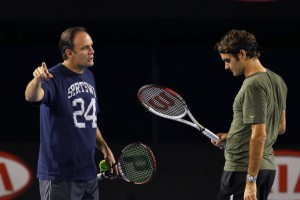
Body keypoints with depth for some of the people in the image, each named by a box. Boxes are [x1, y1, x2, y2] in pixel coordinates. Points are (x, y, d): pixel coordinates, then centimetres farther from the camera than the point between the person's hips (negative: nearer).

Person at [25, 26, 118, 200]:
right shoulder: (54, 77, -14)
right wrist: (37, 80, -56)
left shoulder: (89, 76, 12)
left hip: (89, 173, 8)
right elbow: (32, 97, -36)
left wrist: (105, 149, 19)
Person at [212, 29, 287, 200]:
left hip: (242, 169, -10)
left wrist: (250, 180, -23)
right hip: (268, 165, 10)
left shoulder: (253, 86, -17)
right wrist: (230, 136, 22)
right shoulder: (276, 80, 12)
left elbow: (259, 135, -23)